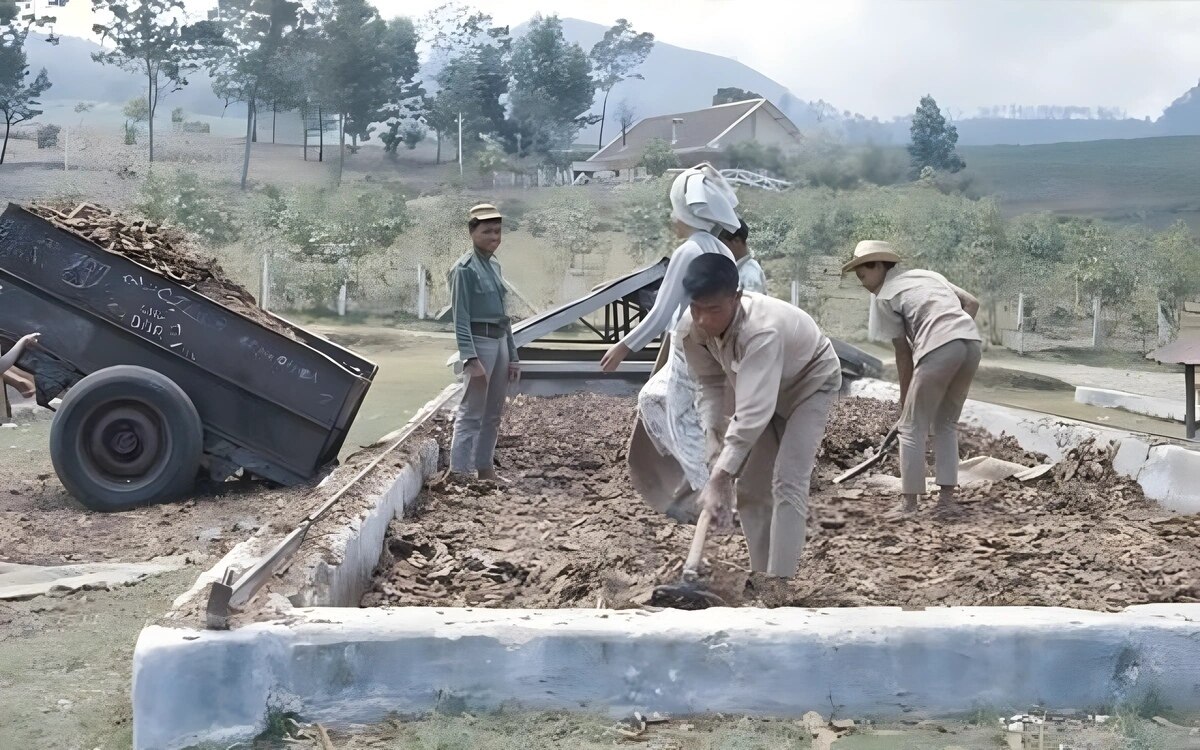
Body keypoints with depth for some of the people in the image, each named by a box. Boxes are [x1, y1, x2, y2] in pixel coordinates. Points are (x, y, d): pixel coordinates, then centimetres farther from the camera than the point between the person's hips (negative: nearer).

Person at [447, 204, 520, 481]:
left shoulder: (495, 266, 14)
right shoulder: (465, 269, -9)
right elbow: (461, 318, -15)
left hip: (500, 342, 8)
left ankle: (485, 470, 24)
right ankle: (458, 474, -3)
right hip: (479, 342, -8)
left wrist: (512, 356, 16)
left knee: (493, 414, 14)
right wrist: (470, 359, -23)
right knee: (471, 413, -7)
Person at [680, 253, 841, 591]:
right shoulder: (690, 329, -25)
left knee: (788, 481, -17)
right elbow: (710, 382, -7)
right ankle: (760, 570, 18)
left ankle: (777, 579, -15)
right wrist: (714, 434, -20)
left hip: (810, 383, -6)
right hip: (763, 388, 7)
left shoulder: (762, 330, -46)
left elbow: (753, 414, -51)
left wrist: (718, 479, -55)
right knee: (749, 483, 6)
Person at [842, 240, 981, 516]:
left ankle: (910, 504, 7)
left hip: (939, 348, -7)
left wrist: (905, 399, 17)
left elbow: (903, 353, 9)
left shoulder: (884, 297, 9)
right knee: (946, 423, 20)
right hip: (971, 341, 7)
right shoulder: (928, 275, 29)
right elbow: (972, 303, 19)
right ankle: (947, 498, 17)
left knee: (912, 428, 7)